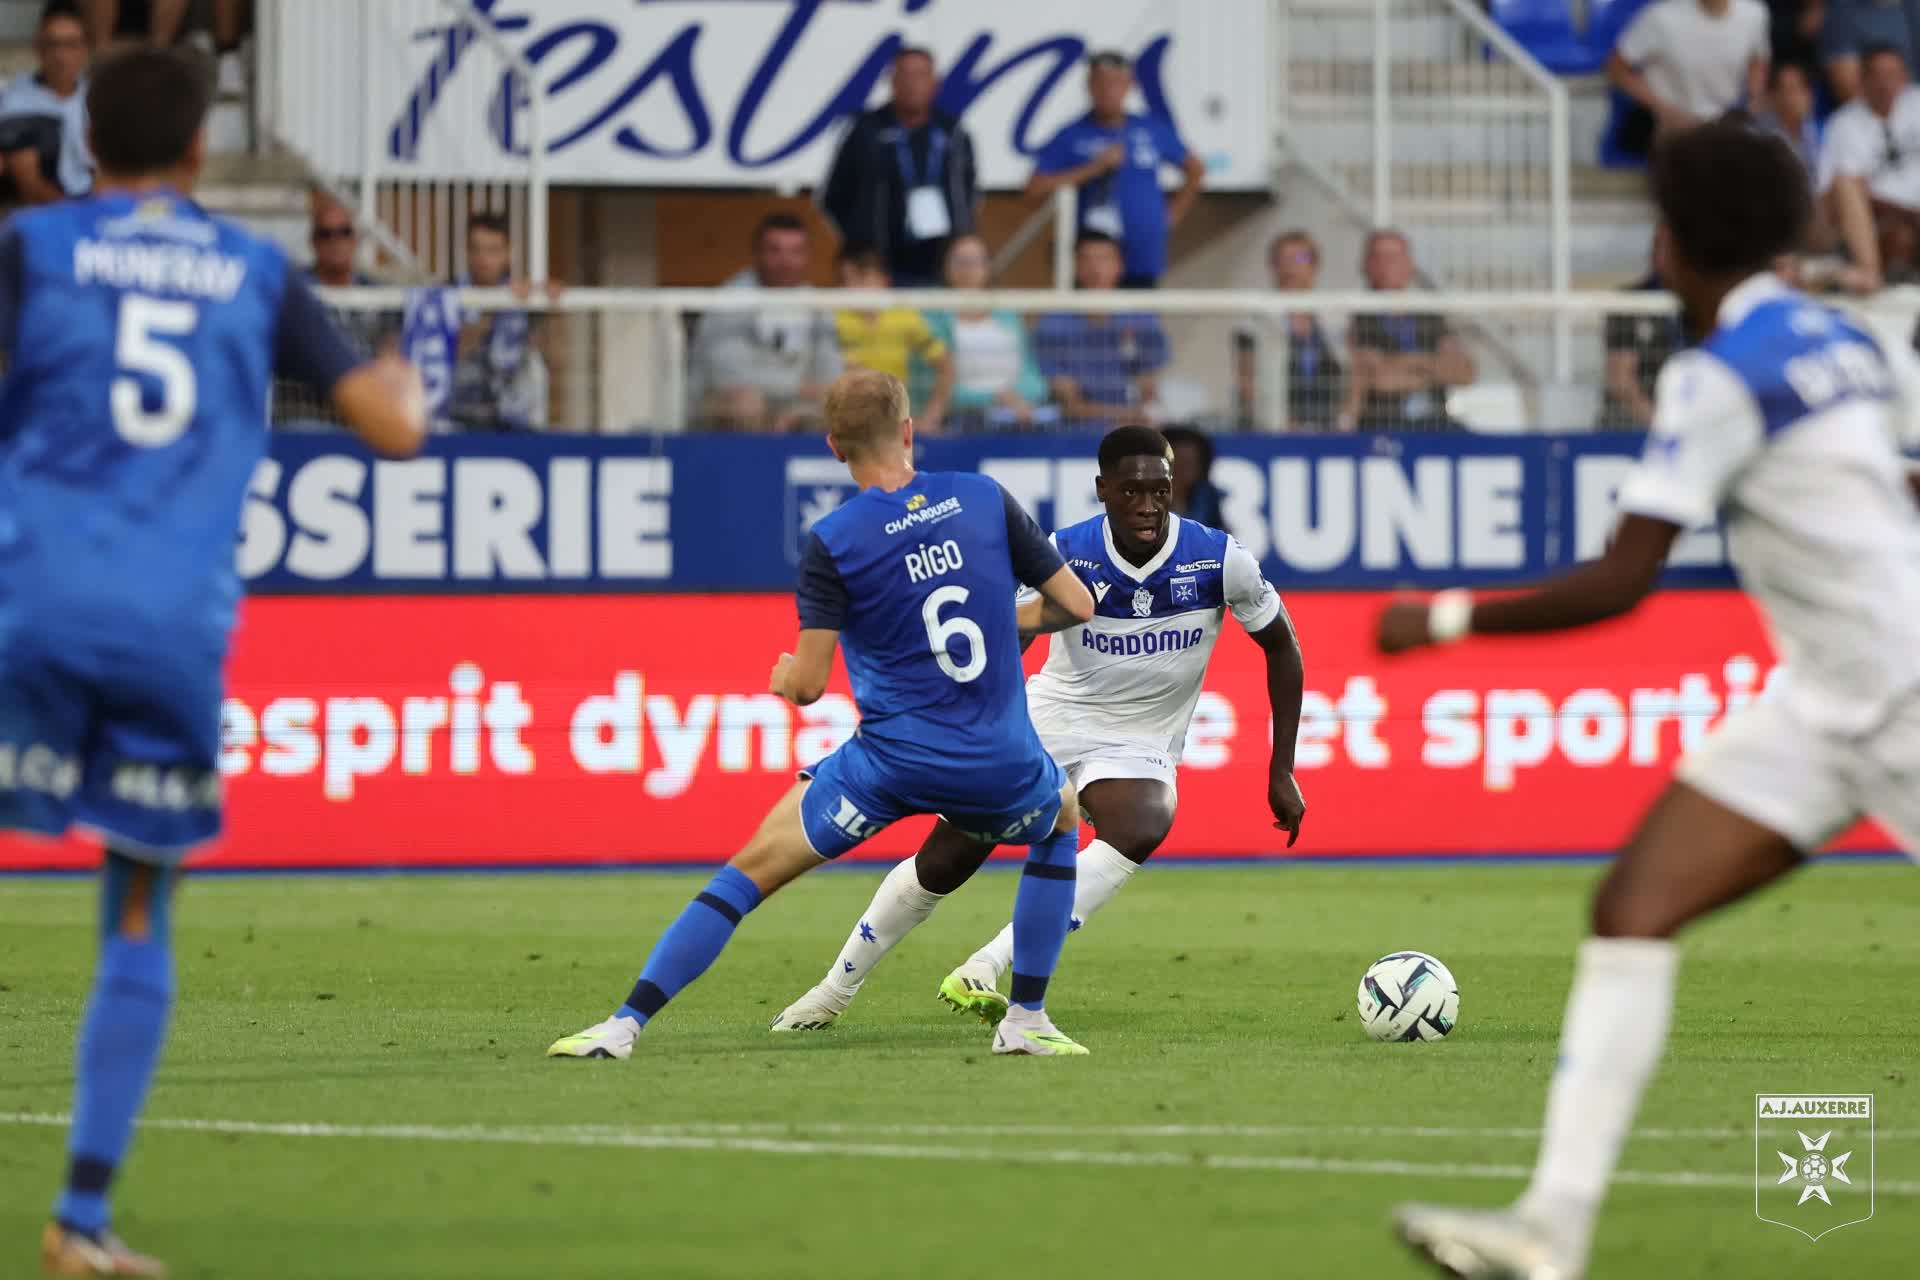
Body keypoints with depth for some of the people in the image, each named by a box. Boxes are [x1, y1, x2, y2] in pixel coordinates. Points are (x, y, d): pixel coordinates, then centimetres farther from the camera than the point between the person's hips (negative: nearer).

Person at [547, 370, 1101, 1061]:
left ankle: (624, 1024, 0)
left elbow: (808, 685, -8)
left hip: (893, 761, -2)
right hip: (1000, 766, 2)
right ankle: (1026, 1021, 27)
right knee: (1063, 821, 34)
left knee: (750, 870, 8)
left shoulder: (832, 542, -8)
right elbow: (1078, 605, 5)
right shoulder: (984, 498, 0)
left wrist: (787, 675, 17)